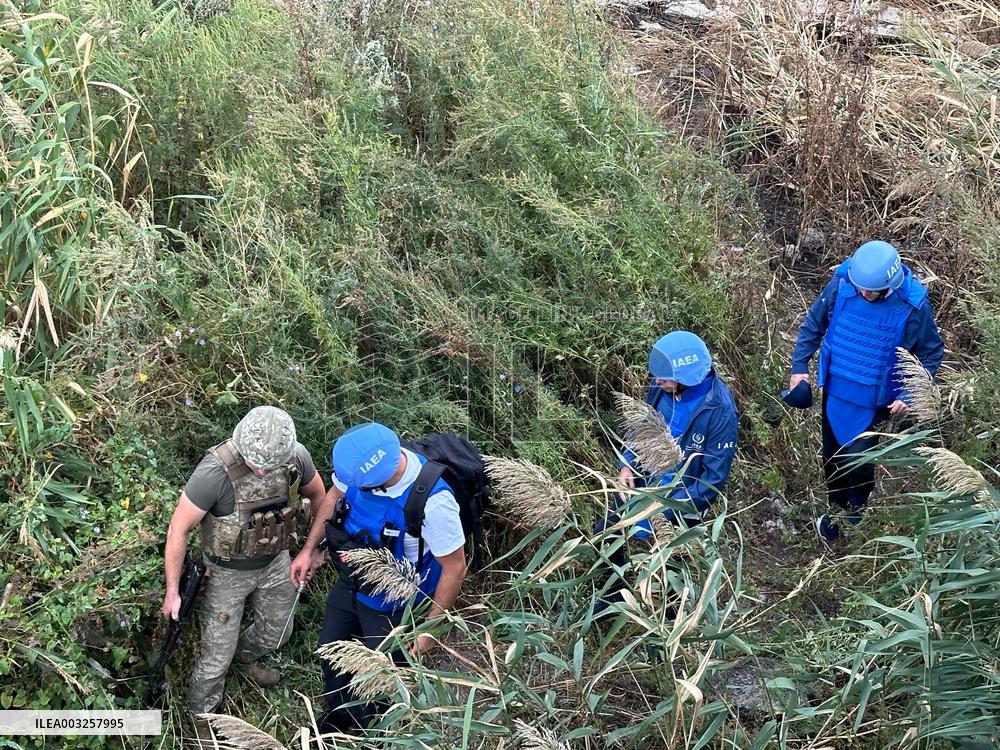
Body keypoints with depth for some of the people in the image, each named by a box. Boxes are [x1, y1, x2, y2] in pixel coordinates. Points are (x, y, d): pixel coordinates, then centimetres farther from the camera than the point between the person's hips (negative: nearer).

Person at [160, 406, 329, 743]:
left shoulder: (297, 456, -23)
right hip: (228, 573, -4)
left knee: (277, 632, 25)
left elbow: (318, 495, 0)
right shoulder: (215, 472, -36)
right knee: (218, 654, 9)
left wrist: (316, 548, 8)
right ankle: (202, 719, 36)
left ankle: (245, 658, 58)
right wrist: (172, 592, -16)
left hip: (275, 563, 4)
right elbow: (178, 529, -23)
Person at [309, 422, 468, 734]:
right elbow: (334, 496, 0)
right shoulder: (359, 463, -24)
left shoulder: (434, 502, -39)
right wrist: (310, 549, -2)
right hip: (350, 583, 5)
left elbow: (454, 568, -24)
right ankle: (337, 718, 55)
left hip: (392, 605, -5)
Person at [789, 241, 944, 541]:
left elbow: (931, 354, -7)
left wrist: (910, 395, -15)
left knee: (857, 459, -3)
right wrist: (799, 365, -3)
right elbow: (813, 322, 0)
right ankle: (836, 508, 44)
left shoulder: (914, 307, -23)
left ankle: (858, 513, 29)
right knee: (832, 454, 18)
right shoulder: (841, 284, -17)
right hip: (835, 390, 3)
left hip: (874, 400, -3)